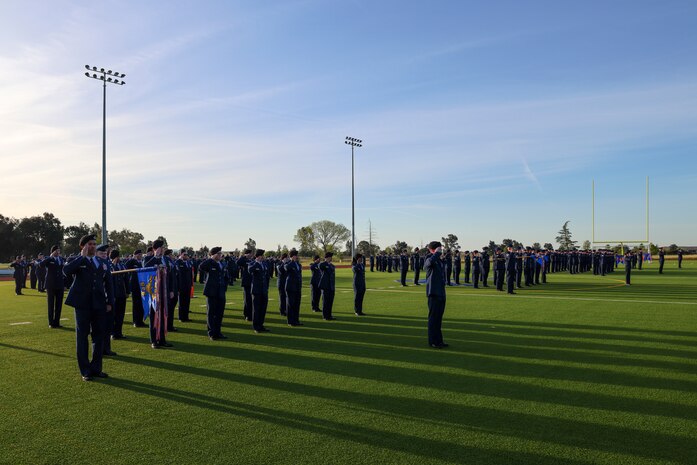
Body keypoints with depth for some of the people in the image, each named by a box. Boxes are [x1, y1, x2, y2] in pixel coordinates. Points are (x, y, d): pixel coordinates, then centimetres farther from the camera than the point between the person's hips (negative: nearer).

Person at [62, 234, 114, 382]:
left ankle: (96, 368, 19)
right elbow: (66, 270, -23)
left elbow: (108, 284, 13)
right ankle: (85, 371, 12)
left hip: (99, 305, 4)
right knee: (82, 336, 4)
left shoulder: (102, 264, 12)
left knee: (99, 336, 8)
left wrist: (110, 302, 4)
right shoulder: (77, 262, 1)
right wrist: (82, 256, -18)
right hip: (82, 304, -4)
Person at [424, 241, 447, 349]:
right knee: (433, 317, -3)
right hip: (433, 293, -8)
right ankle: (432, 341, 4)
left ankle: (438, 340, 22)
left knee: (439, 317, 14)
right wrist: (437, 253, -25)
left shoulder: (440, 261, 18)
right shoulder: (429, 260, -10)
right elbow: (430, 262, -37)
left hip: (441, 293, 9)